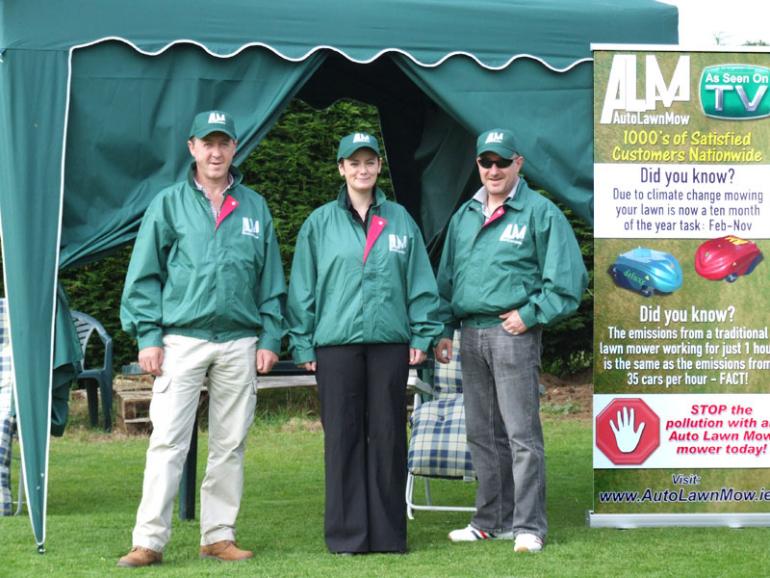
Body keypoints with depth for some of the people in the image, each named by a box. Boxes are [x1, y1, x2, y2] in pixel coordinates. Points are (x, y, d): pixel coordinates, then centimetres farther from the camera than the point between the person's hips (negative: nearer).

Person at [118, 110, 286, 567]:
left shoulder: (254, 207, 11)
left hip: (239, 341, 3)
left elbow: (271, 280, 13)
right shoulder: (169, 204, 5)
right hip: (182, 338, -2)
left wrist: (270, 337, 5)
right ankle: (149, 540, -7)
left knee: (230, 444, 5)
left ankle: (219, 535, 13)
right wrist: (148, 336, -5)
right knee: (167, 442, -7)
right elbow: (144, 275, 3)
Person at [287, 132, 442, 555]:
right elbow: (302, 287, 5)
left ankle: (389, 531, 12)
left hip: (390, 343, 1)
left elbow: (420, 282, 9)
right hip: (336, 343, -1)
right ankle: (346, 533, 8)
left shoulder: (399, 220, 8)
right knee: (343, 437, 2)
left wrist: (422, 334, 3)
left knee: (388, 435, 4)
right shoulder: (321, 223, 4)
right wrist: (303, 344, 0)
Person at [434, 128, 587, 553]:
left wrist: (530, 314, -11)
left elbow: (567, 278, -6)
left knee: (521, 434, -8)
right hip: (470, 335, 7)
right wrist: (445, 329, 13)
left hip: (512, 332, -7)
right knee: (481, 434, 12)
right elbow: (447, 278, 21)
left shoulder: (540, 212, -3)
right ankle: (491, 521, 20)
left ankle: (528, 527, -5)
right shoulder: (465, 216, 16)